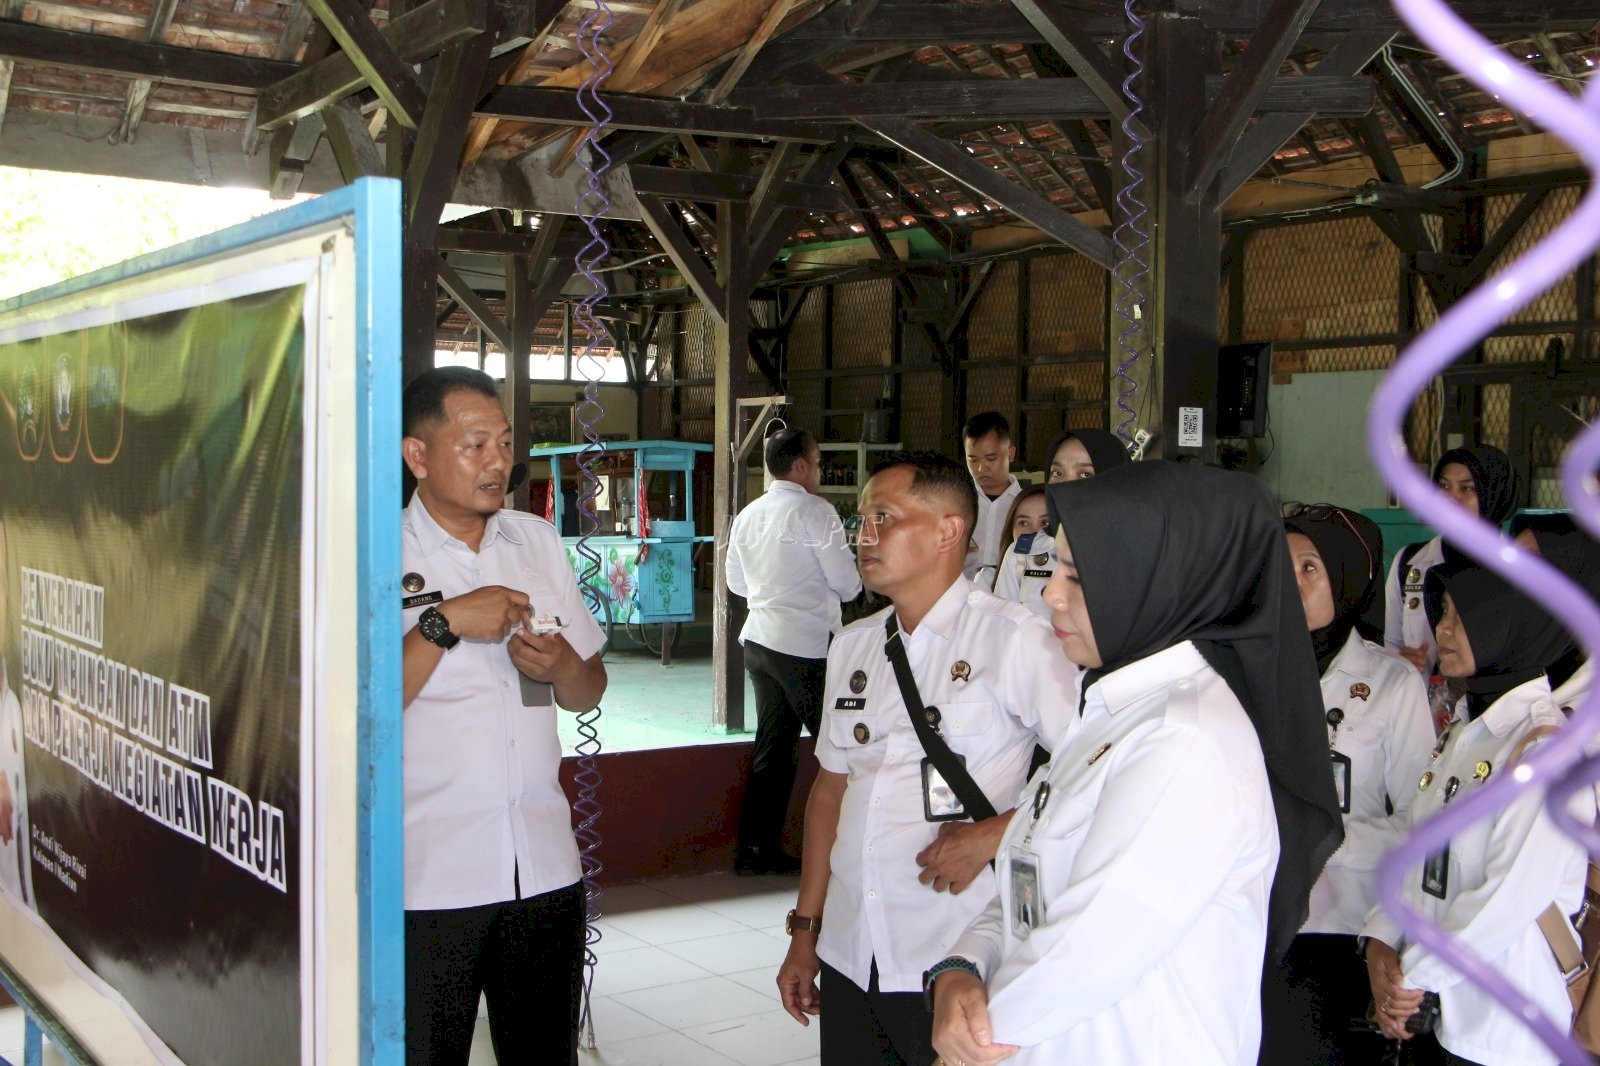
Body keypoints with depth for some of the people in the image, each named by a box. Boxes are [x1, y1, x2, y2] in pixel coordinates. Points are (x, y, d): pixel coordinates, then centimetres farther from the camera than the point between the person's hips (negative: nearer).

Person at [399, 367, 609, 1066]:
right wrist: (444, 623, -19)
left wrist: (561, 667, -6)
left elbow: (587, 694, 15)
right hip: (427, 881, -4)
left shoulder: (539, 541, 12)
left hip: (546, 871, 5)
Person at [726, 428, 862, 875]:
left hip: (758, 638, 8)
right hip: (805, 645, -8)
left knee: (772, 745, 13)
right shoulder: (815, 511, -11)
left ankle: (757, 848, 17)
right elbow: (847, 584, -9)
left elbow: (736, 582, 20)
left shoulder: (747, 515, 10)